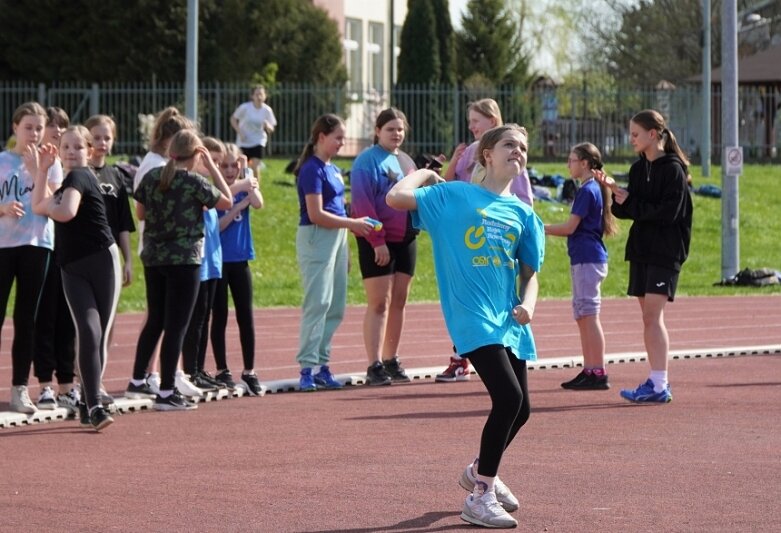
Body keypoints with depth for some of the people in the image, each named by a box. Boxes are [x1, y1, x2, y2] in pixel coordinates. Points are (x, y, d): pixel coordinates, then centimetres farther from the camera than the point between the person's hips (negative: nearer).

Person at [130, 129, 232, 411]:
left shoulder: (151, 177, 2)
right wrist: (212, 167, 2)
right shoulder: (194, 182, -12)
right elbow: (227, 201, -1)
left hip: (153, 258, 6)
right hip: (184, 259, -6)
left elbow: (140, 213, 12)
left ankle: (137, 380, 25)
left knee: (154, 321, 20)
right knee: (176, 326, -1)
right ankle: (166, 392, -1)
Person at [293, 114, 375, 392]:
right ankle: (307, 369, -12)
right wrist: (352, 223, -14)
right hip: (315, 237, -9)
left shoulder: (333, 170, 16)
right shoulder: (312, 169, -11)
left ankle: (322, 365, 13)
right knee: (318, 304, -12)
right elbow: (316, 214, -16)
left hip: (337, 237, 9)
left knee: (335, 307, 8)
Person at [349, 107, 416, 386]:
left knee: (398, 302, 9)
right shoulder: (367, 161, -8)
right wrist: (377, 241, -19)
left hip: (405, 239, 7)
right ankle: (375, 366, -8)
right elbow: (362, 203, -14)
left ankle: (391, 361, 17)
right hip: (377, 242, -7)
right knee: (379, 303, -8)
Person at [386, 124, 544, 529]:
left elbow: (530, 273, 18)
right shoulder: (453, 196, 1)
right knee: (509, 396, -20)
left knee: (520, 409, 10)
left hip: (509, 321, 6)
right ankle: (479, 497, -8)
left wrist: (528, 303, -2)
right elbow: (396, 197, -9)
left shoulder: (524, 214, 14)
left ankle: (479, 472, 41)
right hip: (472, 317, -6)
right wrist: (423, 173, 10)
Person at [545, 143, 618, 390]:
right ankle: (589, 371, 16)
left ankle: (599, 373, -11)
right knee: (582, 316, 12)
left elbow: (570, 227, -14)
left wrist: (541, 228, -4)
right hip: (585, 258, 10)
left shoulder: (587, 191, -13)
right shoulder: (593, 189, 17)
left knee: (589, 315, -10)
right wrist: (546, 229, 20)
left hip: (587, 259, -10)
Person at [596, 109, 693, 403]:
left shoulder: (673, 169, -10)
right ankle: (657, 381, 12)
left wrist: (629, 202, -13)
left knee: (652, 315, -14)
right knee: (649, 317, 8)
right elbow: (626, 210, 11)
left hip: (665, 252, -8)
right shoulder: (638, 168, 12)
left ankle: (659, 385, -15)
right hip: (641, 248, 8)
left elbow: (668, 212, -18)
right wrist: (615, 191, -8)